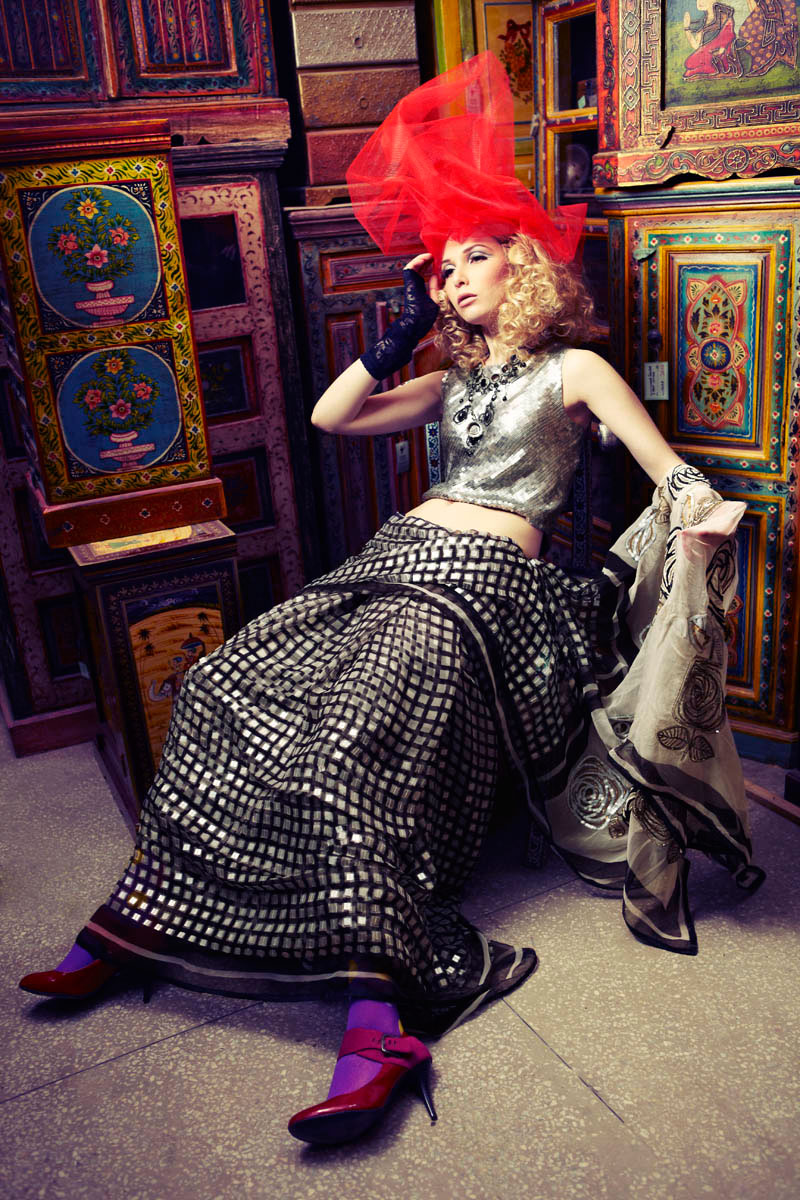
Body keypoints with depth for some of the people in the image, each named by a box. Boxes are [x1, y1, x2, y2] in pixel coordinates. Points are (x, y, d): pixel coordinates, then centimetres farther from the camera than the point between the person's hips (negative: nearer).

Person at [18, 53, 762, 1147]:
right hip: (396, 561, 7)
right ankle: (140, 920, -6)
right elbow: (330, 417, 23)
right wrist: (402, 333, 18)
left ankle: (383, 1021, -36)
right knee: (224, 686, -11)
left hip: (484, 584, -7)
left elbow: (674, 475, 0)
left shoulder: (573, 371, 9)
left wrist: (704, 510, -22)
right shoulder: (455, 382, 26)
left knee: (354, 744, -34)